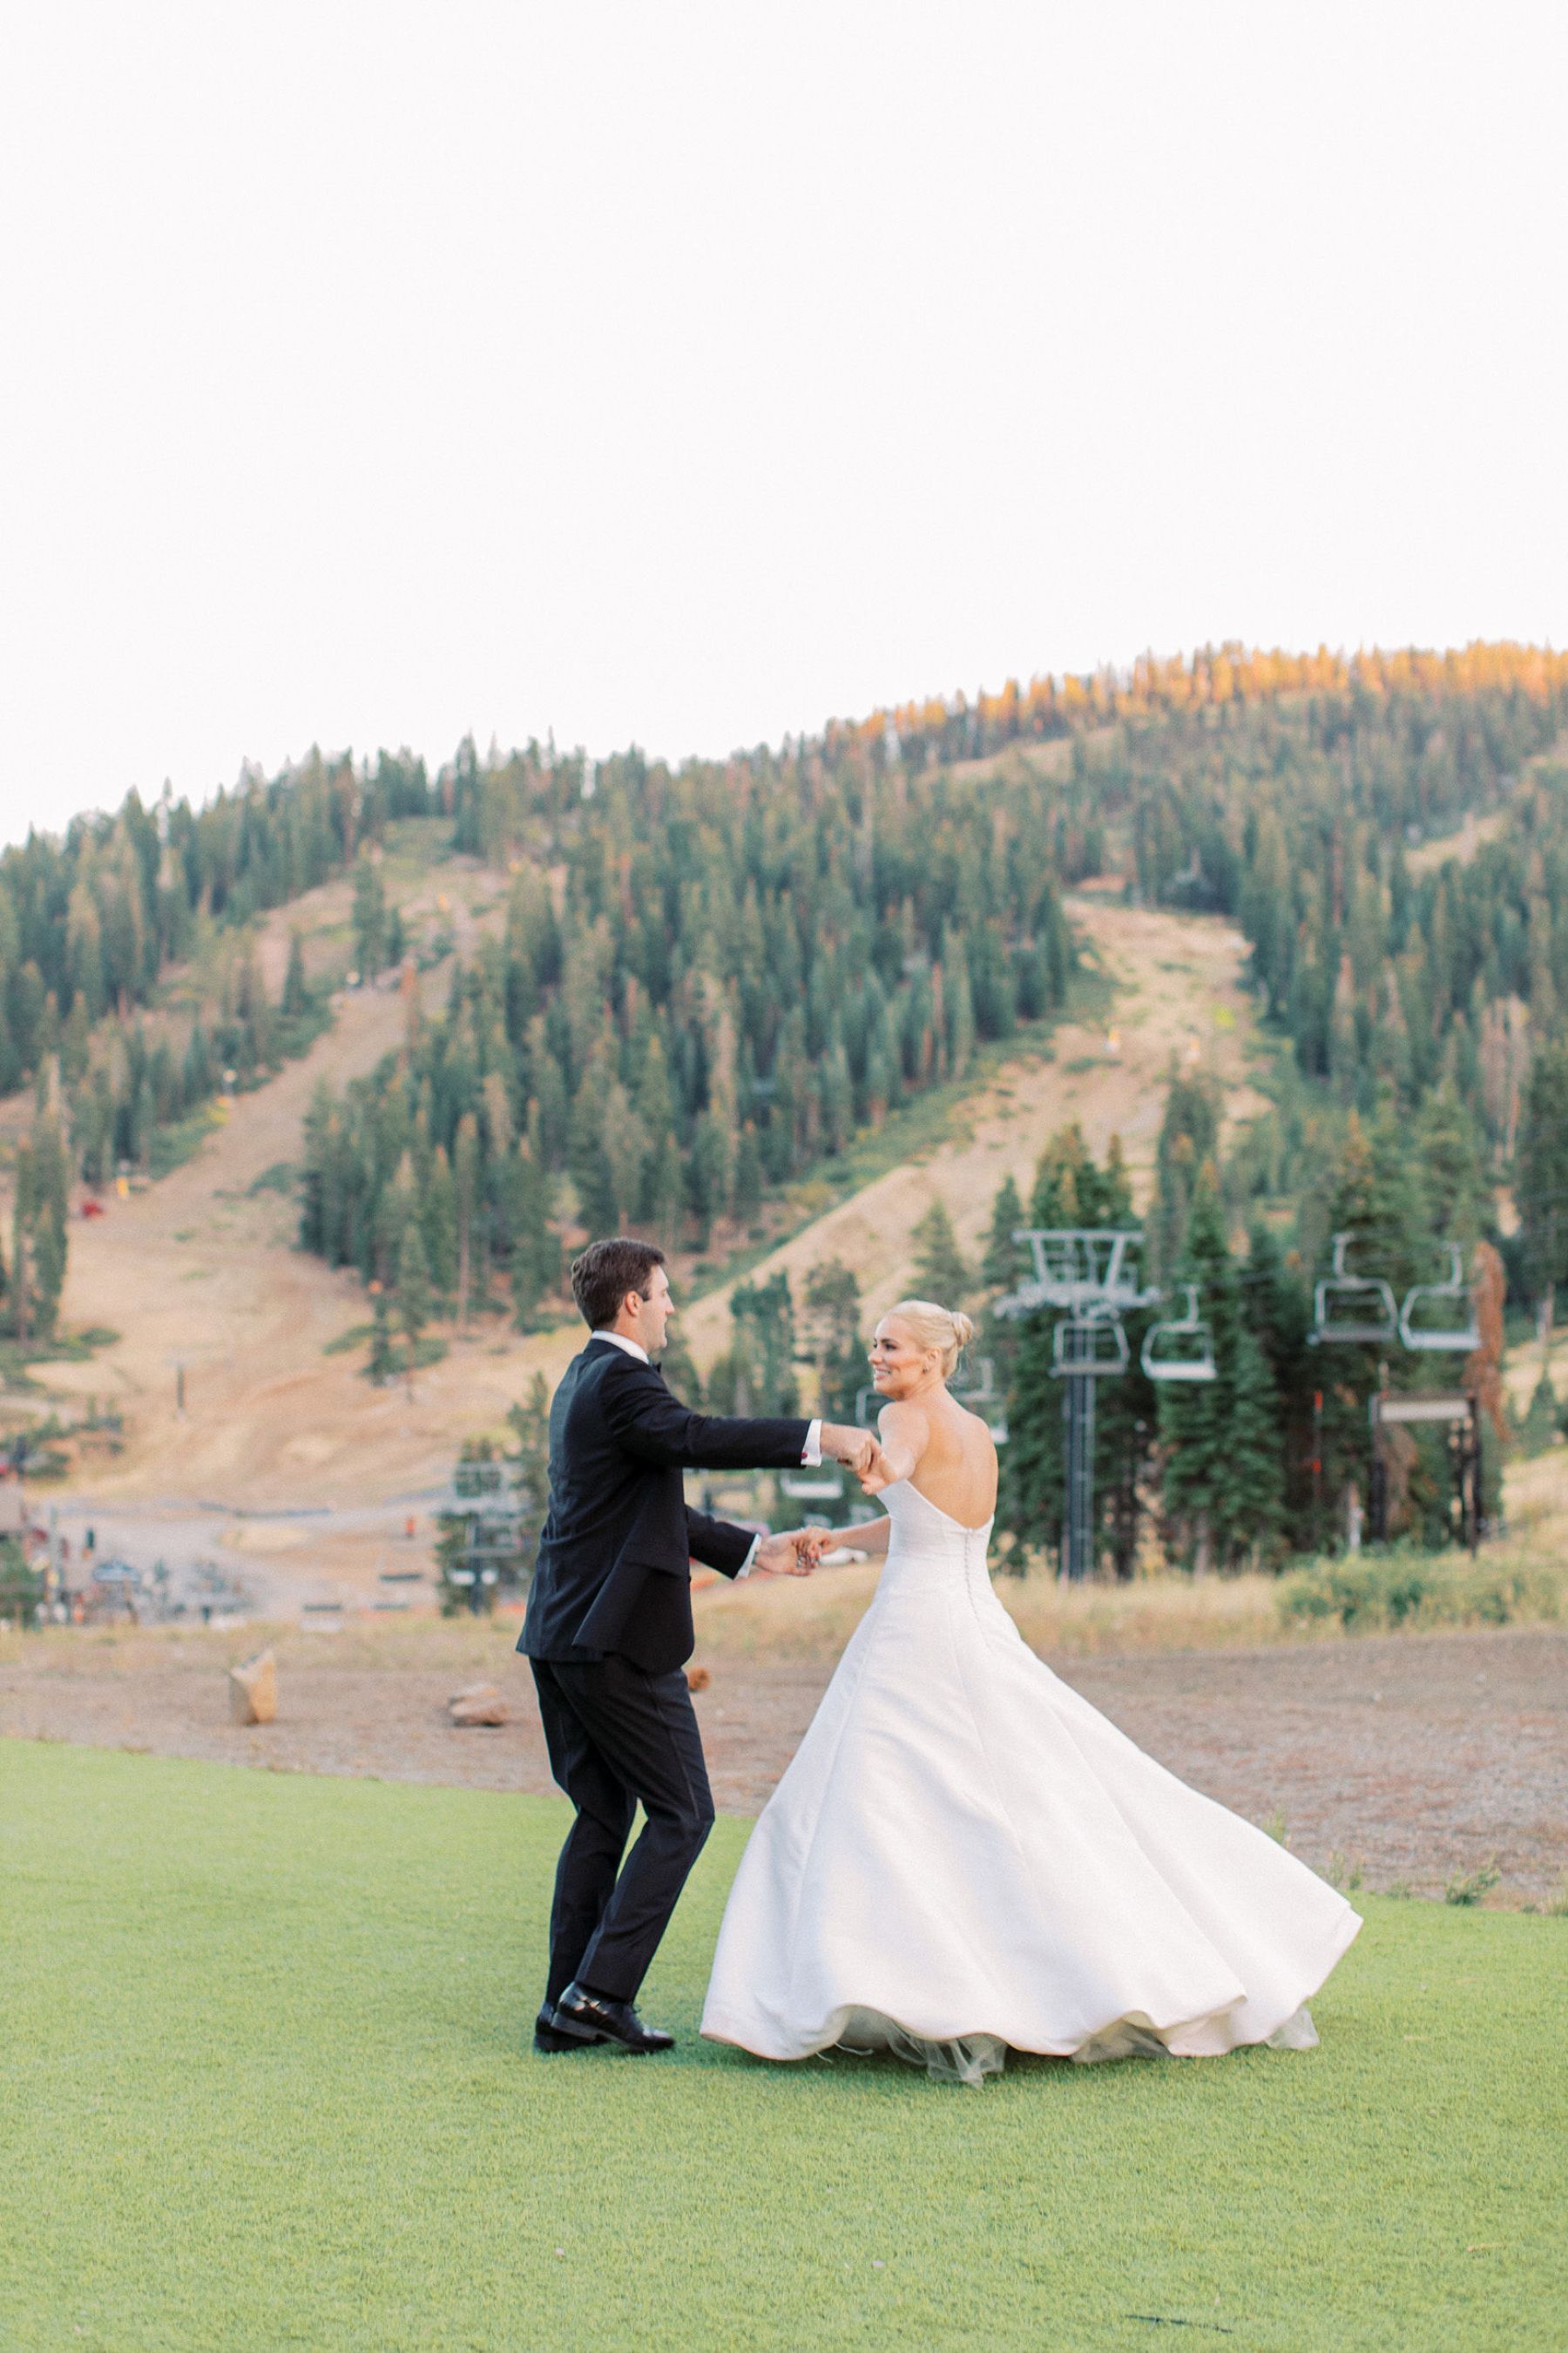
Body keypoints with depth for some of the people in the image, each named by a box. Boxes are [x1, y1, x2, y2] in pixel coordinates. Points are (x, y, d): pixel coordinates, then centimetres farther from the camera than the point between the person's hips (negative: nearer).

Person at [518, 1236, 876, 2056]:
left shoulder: (584, 1382, 19)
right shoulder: (621, 1382, -12)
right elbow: (696, 1438, -33)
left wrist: (754, 1551, 21)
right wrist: (820, 1437, -37)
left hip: (563, 1634, 10)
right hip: (618, 1636, -10)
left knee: (602, 1816, 14)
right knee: (681, 1812, -1)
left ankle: (568, 2007, 15)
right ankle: (601, 1989, -5)